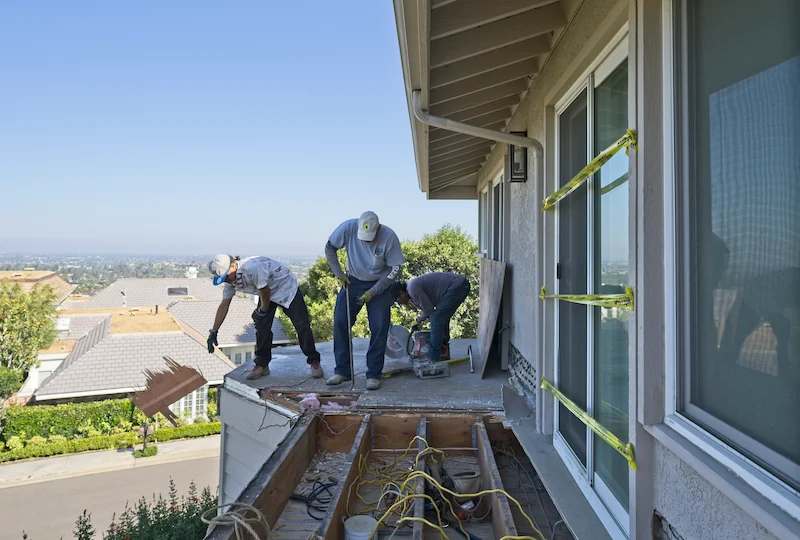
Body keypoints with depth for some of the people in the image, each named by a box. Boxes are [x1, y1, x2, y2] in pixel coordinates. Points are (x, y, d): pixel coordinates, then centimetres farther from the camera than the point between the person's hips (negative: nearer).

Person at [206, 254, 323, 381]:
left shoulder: (252, 268, -38)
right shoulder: (230, 281, -9)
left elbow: (265, 291, -26)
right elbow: (224, 306, -2)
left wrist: (262, 311, -9)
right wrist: (213, 332, -4)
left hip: (286, 287, -7)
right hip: (267, 294, 7)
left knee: (302, 324, -12)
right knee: (262, 326, -6)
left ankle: (314, 362, 0)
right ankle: (262, 365, 8)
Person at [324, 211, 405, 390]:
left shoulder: (389, 237, -25)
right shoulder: (348, 228, -21)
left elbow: (394, 269, -17)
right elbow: (330, 247, -4)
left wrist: (372, 292, -19)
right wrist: (338, 273, -10)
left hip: (379, 285, -2)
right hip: (352, 282, 2)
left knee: (379, 329, -5)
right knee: (340, 323, -2)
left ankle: (374, 374, 8)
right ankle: (342, 370, 10)